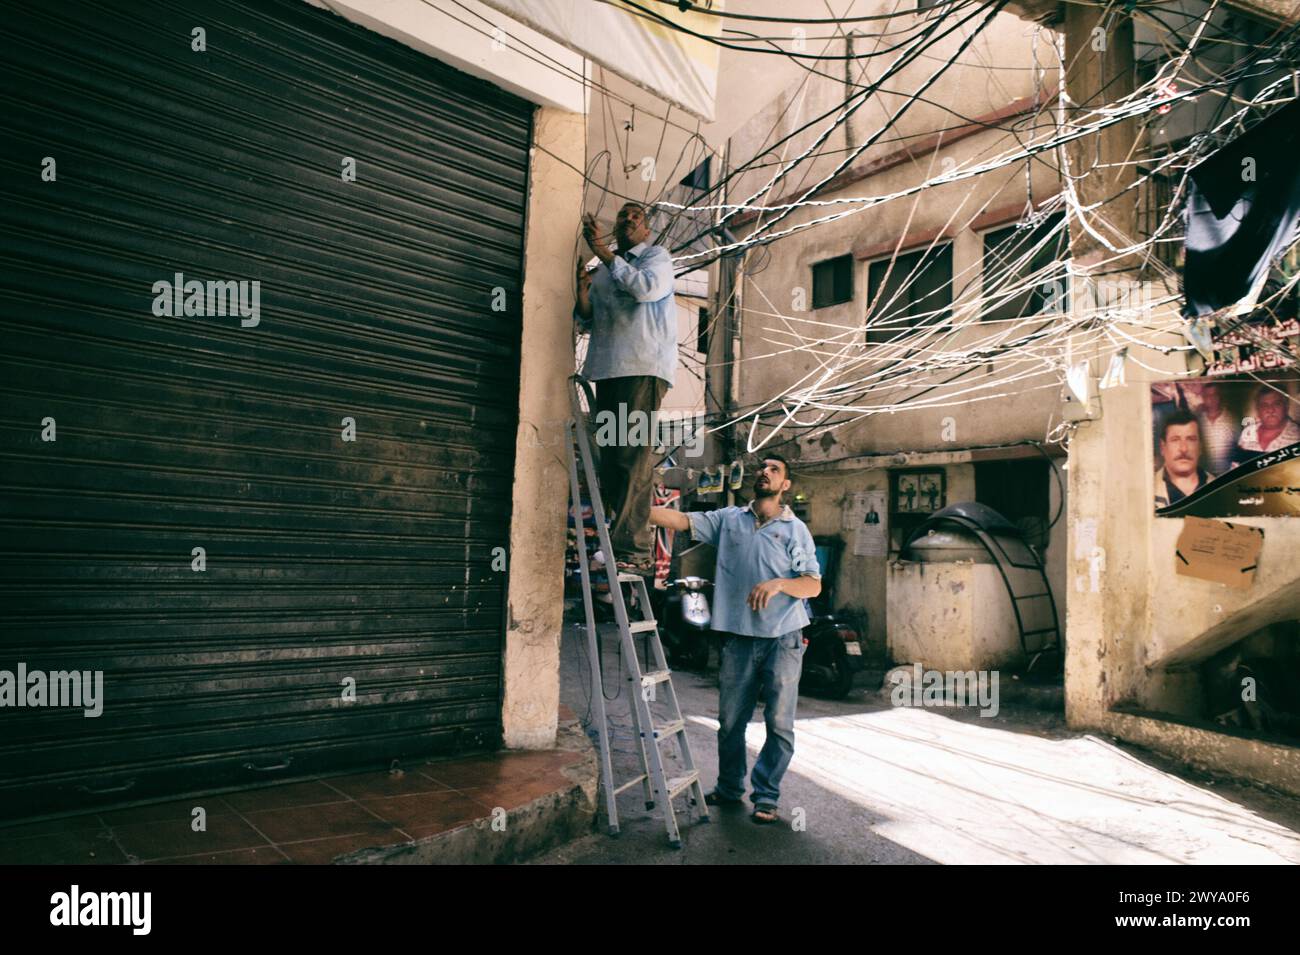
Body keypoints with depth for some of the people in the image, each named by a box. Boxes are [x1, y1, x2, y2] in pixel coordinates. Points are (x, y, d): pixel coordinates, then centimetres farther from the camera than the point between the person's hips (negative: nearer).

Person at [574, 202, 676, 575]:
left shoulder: (657, 256, 10)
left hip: (643, 367, -7)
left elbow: (646, 287, -12)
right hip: (608, 369, 7)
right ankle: (622, 543, 6)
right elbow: (586, 322, 23)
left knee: (633, 458, -15)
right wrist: (583, 291, 4)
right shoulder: (603, 270, 27)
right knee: (610, 458, 2)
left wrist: (605, 253, -10)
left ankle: (632, 548, -17)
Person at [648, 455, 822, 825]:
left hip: (783, 638, -2)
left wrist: (778, 584, -19)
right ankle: (729, 789, 29)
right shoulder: (728, 519, 7)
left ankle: (766, 797, 17)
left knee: (779, 723, 3)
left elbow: (813, 585, 0)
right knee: (730, 720, 11)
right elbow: (680, 520, -3)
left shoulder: (795, 530, 2)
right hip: (739, 637, 2)